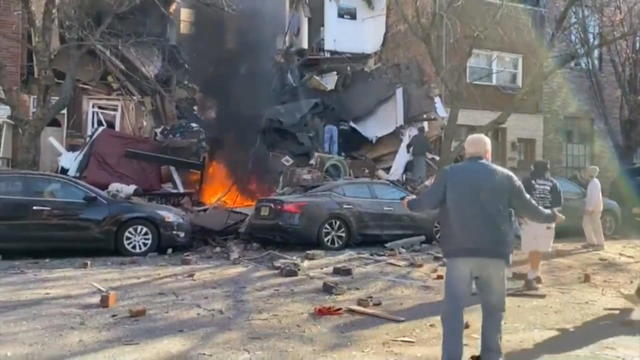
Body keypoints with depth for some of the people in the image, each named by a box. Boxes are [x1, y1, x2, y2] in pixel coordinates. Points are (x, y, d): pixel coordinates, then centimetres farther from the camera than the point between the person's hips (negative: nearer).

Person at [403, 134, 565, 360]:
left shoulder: (450, 174, 5)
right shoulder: (505, 177, 7)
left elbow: (428, 202, 0)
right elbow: (528, 209, 11)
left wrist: (410, 204, 21)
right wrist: (552, 216, 30)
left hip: (459, 252, -1)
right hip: (494, 253, 1)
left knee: (453, 309, 3)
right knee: (493, 308, 15)